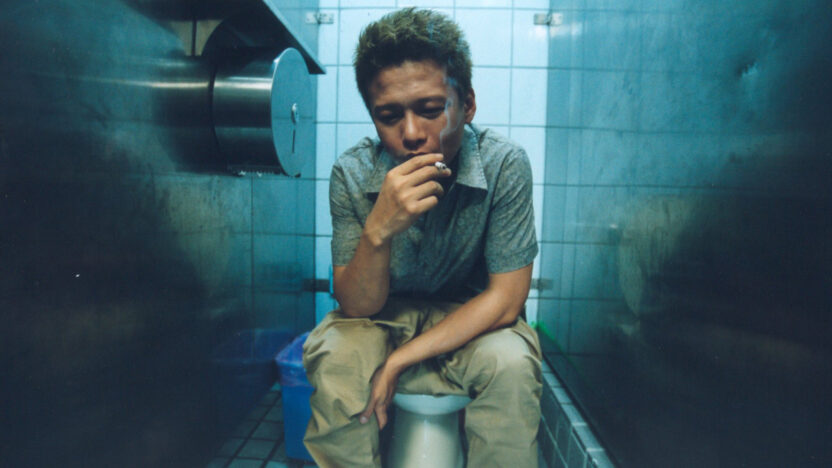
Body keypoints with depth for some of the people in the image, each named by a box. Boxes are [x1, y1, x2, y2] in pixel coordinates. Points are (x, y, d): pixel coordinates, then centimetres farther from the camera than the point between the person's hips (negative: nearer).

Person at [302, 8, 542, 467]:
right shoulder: (352, 174, -18)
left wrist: (400, 360, -23)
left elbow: (505, 298, -18)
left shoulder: (505, 165, -22)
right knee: (334, 357, -27)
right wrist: (378, 231, -38)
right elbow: (357, 306, -16)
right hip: (381, 317, 1)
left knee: (511, 364, -29)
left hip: (473, 320, 0)